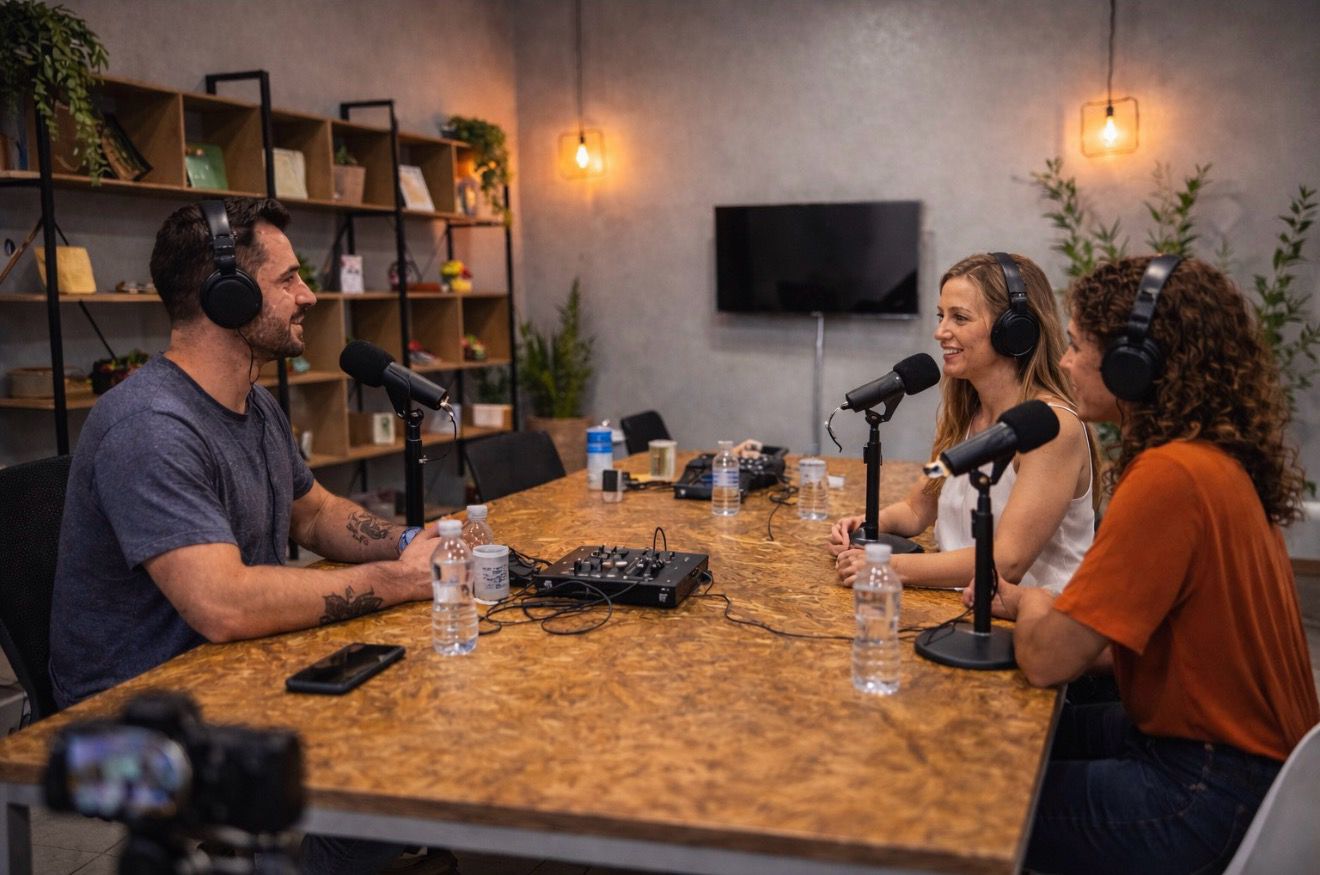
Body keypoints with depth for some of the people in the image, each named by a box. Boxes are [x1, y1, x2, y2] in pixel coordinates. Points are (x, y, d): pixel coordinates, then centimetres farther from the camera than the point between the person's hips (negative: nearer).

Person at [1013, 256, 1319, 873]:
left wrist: (1031, 605, -6)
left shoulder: (1170, 476, -27)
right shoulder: (1214, 455, 5)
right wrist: (1045, 607, -6)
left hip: (1210, 795, -9)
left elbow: (1048, 659, -25)